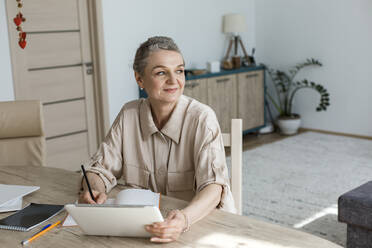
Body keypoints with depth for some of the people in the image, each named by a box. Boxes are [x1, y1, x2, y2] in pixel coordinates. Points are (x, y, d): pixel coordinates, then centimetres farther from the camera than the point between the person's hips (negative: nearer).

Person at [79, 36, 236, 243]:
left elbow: (214, 185, -22)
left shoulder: (202, 118, -14)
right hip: (144, 225, 2)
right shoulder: (129, 115, -1)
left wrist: (185, 218, -41)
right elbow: (101, 167, 5)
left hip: (203, 222, -2)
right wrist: (93, 190, -18)